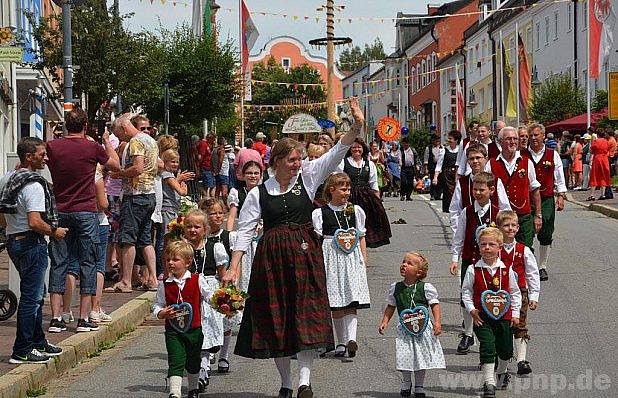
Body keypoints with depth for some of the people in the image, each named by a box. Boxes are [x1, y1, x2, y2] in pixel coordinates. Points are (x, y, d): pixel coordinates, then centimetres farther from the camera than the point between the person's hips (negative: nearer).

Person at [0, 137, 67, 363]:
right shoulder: (34, 185, -18)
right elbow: (35, 222, -25)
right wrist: (54, 231, -10)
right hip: (31, 243, -10)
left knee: (36, 293, 20)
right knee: (31, 297, -4)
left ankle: (38, 343, 29)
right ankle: (22, 351, -2)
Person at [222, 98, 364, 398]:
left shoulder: (307, 177, 5)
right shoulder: (259, 194, 2)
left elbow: (336, 153, -2)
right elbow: (245, 230, 2)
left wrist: (356, 127, -16)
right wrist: (234, 266, -6)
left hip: (305, 254, 0)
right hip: (272, 257, 0)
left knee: (307, 314, -9)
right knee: (275, 317, 4)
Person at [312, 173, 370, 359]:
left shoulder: (356, 211, 10)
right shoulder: (320, 213, 1)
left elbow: (361, 237, 14)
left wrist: (364, 260, 9)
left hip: (353, 259, 2)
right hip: (332, 258, -2)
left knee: (352, 302, -9)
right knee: (336, 304, 1)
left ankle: (351, 338, -20)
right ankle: (341, 342, 7)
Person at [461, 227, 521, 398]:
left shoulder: (506, 270, -1)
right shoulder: (473, 270, -5)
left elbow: (515, 293, 8)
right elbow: (466, 292, 2)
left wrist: (515, 314, 4)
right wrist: (472, 310, -10)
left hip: (504, 316, 2)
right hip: (482, 318, -2)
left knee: (506, 350, 14)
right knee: (488, 348, -11)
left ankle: (502, 371, 44)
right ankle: (489, 382, -6)